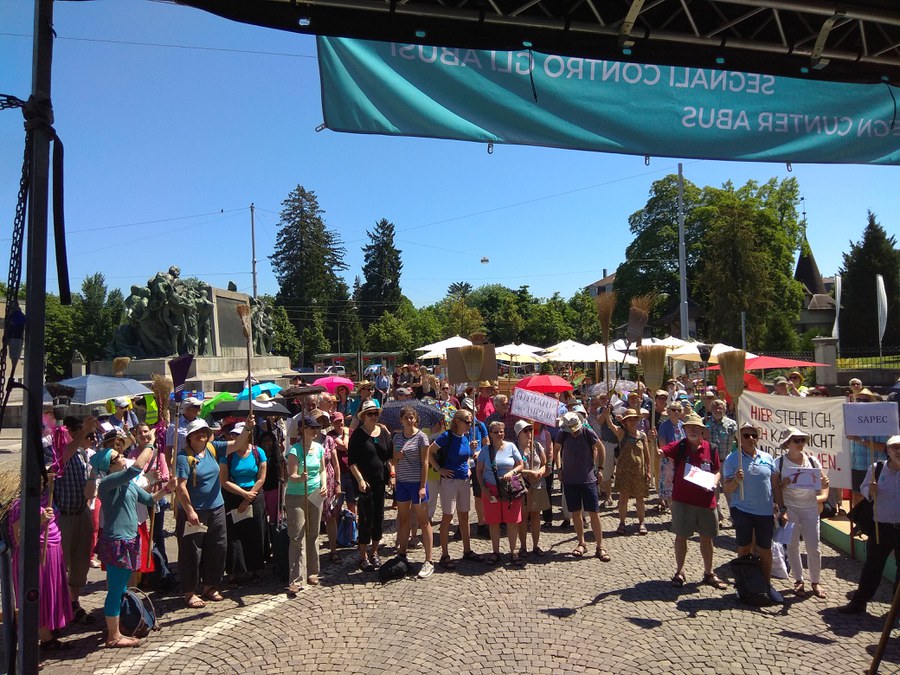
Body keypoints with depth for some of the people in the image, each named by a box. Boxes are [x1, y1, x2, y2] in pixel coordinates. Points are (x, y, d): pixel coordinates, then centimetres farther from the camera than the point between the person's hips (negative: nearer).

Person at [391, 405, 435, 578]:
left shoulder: (421, 437, -8)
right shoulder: (397, 437, 7)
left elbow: (425, 462, -10)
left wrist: (423, 486, -14)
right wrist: (397, 457, -9)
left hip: (417, 482, -5)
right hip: (401, 482, 5)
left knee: (423, 521, 0)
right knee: (403, 519, 13)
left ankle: (429, 561, 5)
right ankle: (402, 555, 25)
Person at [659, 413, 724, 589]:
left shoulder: (710, 448, 1)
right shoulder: (679, 446, -6)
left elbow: (716, 471, 12)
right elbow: (658, 453, -21)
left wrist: (714, 483, -8)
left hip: (706, 500, 2)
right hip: (682, 499, -2)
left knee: (707, 537, 13)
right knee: (681, 536, 8)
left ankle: (709, 573, 29)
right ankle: (679, 572, 23)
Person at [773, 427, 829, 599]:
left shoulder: (812, 460, 2)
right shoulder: (779, 462, -5)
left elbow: (824, 482, 8)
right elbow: (776, 488, -6)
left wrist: (822, 496, -13)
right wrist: (782, 509, -13)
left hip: (810, 507, 2)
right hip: (789, 507, -2)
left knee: (813, 547, 1)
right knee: (792, 545, 4)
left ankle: (816, 582, 19)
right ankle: (798, 581, 19)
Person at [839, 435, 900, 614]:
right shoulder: (876, 468, -4)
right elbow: (864, 488, 8)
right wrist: (870, 491, -14)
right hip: (881, 527, 1)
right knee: (872, 567, 11)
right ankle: (858, 602, 19)